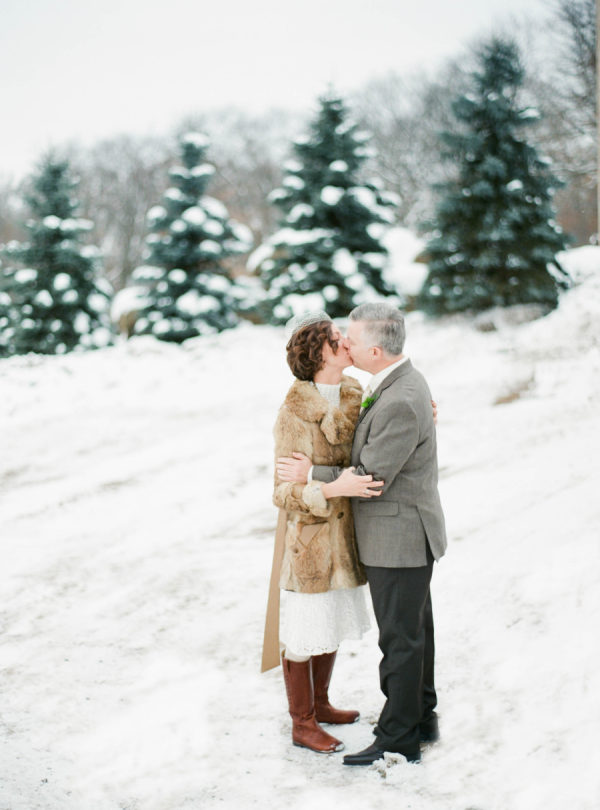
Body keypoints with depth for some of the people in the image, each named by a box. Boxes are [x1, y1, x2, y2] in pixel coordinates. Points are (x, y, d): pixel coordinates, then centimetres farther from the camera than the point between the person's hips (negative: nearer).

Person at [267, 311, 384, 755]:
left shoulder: (353, 393, 1)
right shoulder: (294, 414, -22)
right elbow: (285, 493, -23)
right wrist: (336, 489, -38)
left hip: (342, 532, 8)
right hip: (310, 539, -8)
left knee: (331, 624, 22)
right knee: (304, 635, 7)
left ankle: (320, 705, 41)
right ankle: (303, 725, 23)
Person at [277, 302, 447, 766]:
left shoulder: (401, 403, -27)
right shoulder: (401, 381, 5)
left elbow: (370, 479, -23)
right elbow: (370, 454, 16)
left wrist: (311, 475, -12)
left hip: (398, 540, -10)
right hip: (406, 536, 10)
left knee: (401, 638, 1)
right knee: (414, 631, 20)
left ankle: (398, 741, 13)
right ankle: (421, 719, 35)